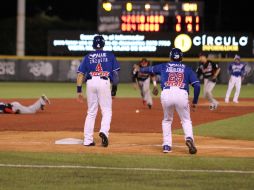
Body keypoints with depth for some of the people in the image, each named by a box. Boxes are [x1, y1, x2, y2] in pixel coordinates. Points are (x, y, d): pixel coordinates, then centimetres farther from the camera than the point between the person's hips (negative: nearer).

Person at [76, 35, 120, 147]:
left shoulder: (88, 57, 16)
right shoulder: (110, 56, 13)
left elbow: (80, 74, 9)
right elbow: (115, 73, 8)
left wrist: (79, 91, 8)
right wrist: (114, 88, 14)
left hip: (90, 83, 2)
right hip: (104, 82, -2)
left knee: (91, 112, 11)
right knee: (107, 111, 2)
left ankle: (88, 140, 8)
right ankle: (104, 131, -25)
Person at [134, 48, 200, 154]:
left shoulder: (164, 67, 23)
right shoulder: (187, 69, 20)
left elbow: (150, 69, 41)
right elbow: (197, 85, 10)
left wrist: (140, 70, 63)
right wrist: (195, 102, 18)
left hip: (166, 94, 1)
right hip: (181, 94, -1)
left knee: (167, 120, 24)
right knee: (186, 120, 13)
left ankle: (167, 145, 14)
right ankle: (189, 138, -16)